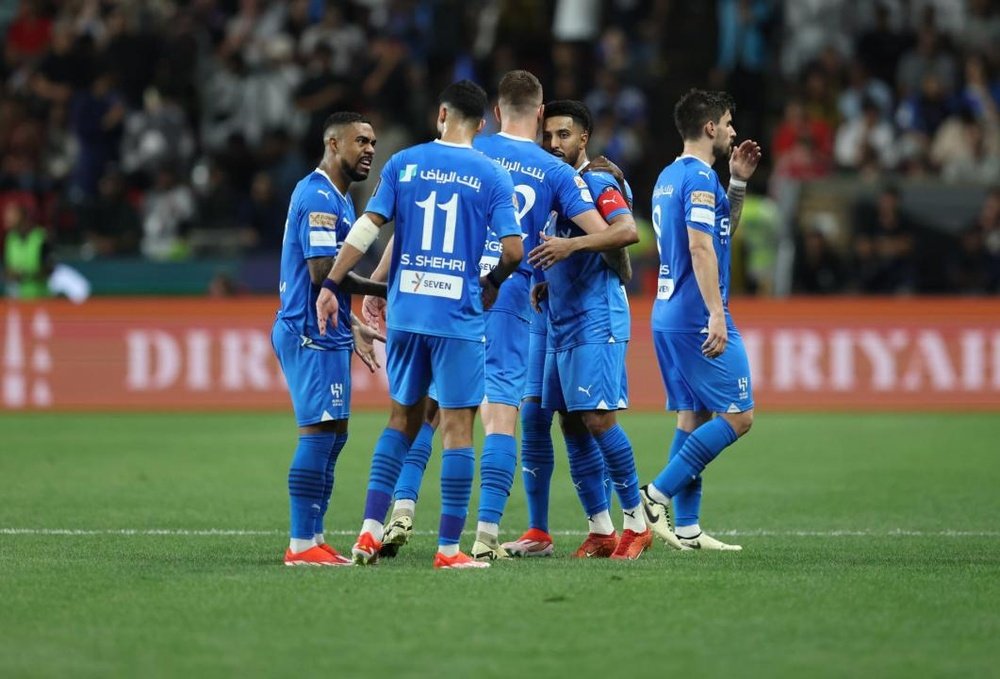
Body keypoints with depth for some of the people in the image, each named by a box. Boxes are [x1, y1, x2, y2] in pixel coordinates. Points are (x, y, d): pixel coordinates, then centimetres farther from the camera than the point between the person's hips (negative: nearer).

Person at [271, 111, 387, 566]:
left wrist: (353, 327, 24)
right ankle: (301, 545, -9)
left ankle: (312, 538, 16)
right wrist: (382, 290, -14)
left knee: (332, 436, 12)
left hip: (325, 335, 11)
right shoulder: (319, 198, -15)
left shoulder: (335, 198, 19)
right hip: (312, 336, -11)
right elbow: (322, 271, -22)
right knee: (319, 434, -10)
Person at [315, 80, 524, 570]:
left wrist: (331, 285, 2)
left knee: (403, 418, 17)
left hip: (405, 311, 3)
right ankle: (448, 548, 1)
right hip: (458, 317, -3)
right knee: (457, 427, 2)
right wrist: (491, 283, 13)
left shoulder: (403, 163, 4)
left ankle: (371, 529, 8)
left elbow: (367, 227, -1)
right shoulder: (492, 176, -1)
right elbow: (514, 249, -7)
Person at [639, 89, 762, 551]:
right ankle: (657, 495, -10)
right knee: (737, 417, -6)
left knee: (694, 417, 11)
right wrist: (716, 315, -25)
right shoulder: (700, 178, -13)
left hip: (668, 318, 10)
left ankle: (686, 528, 8)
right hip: (698, 319, -10)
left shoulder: (669, 178, 17)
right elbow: (700, 247, -22)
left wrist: (738, 183, 21)